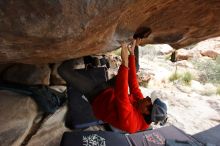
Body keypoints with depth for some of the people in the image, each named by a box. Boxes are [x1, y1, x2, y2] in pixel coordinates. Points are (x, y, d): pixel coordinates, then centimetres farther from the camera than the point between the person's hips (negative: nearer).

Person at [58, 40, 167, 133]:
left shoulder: (130, 121, -37)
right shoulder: (139, 101, -16)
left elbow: (122, 96, -50)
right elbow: (133, 84, -12)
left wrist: (125, 62, -53)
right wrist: (132, 54, -14)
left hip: (97, 96, -6)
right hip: (109, 91, 7)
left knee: (63, 70, -19)